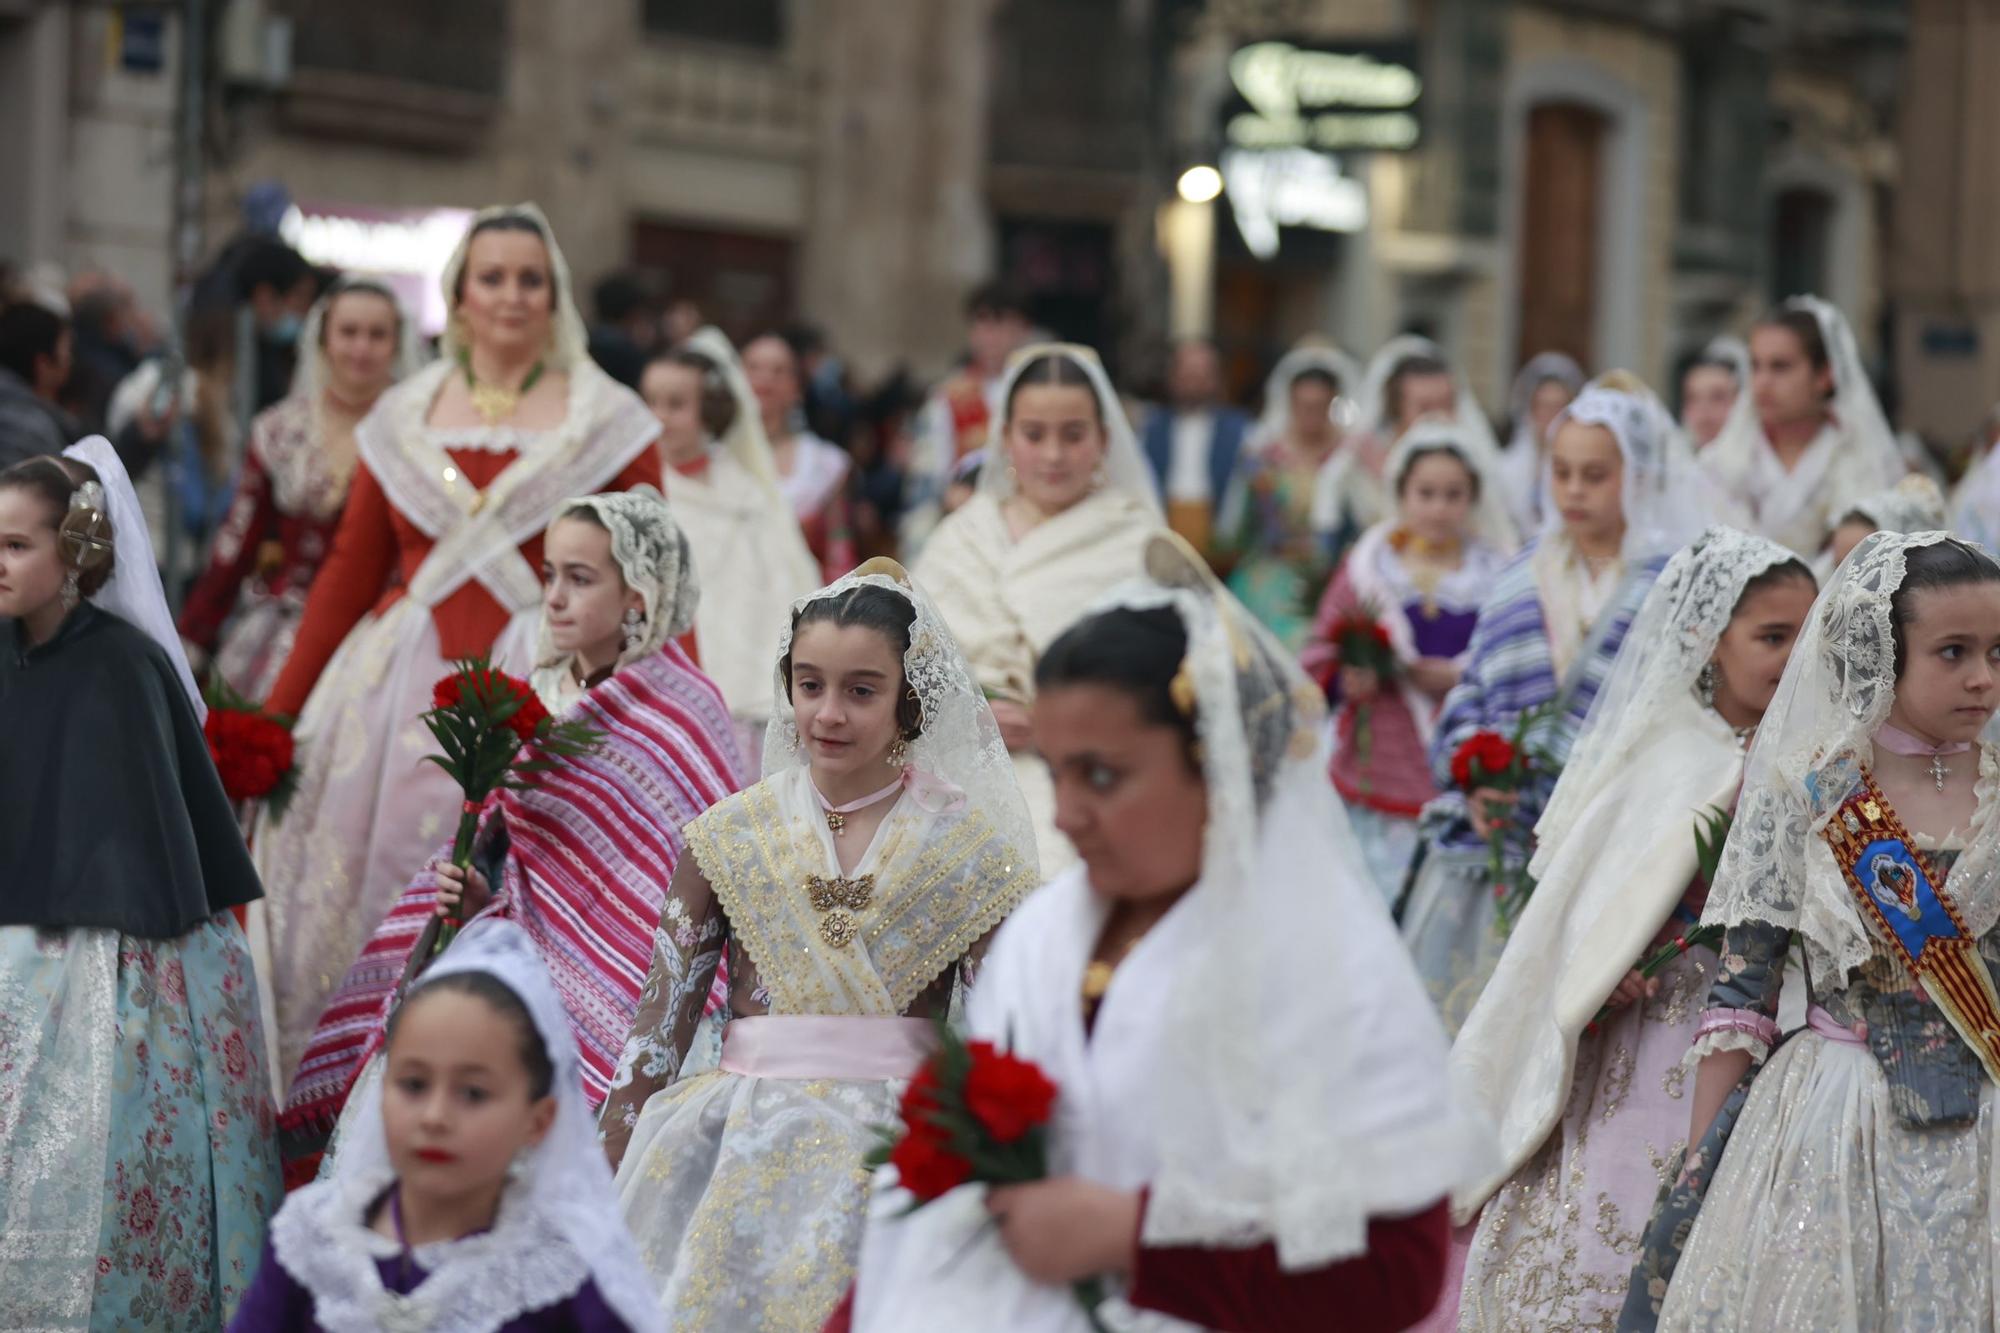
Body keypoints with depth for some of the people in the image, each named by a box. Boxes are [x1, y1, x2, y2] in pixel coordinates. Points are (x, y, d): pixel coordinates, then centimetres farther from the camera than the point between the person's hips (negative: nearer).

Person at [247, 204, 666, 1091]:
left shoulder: (607, 421, 3)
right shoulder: (403, 418, 11)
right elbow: (350, 571, 11)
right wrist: (276, 713, 7)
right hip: (403, 686, 3)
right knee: (376, 891, 3)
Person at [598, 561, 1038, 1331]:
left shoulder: (969, 848, 0)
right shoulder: (727, 838, 6)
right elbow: (660, 1021, 8)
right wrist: (609, 1181, 5)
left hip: (896, 1149, -2)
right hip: (736, 1147, 2)